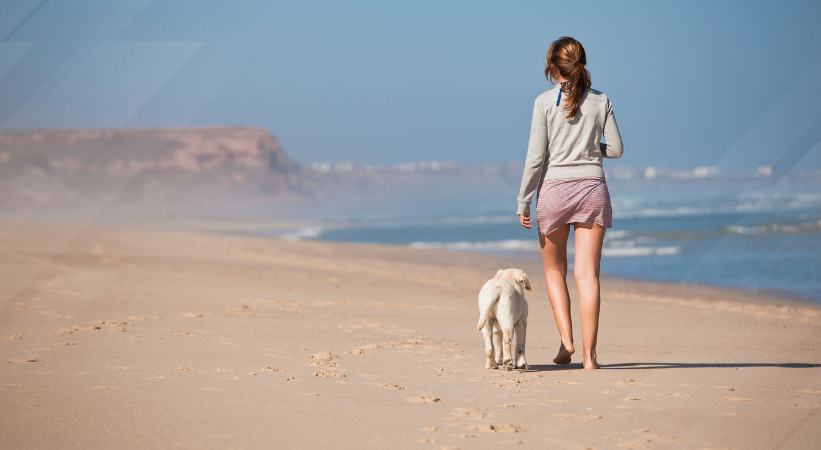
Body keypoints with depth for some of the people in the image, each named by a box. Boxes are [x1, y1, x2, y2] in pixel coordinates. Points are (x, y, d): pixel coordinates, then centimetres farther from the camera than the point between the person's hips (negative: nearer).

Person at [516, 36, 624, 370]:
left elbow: (535, 158, -7)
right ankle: (589, 354, -4)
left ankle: (566, 339, 4)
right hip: (593, 188, 2)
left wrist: (522, 202, -1)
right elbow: (615, 149, 5)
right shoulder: (601, 101, 2)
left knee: (555, 270, 17)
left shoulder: (545, 102, -4)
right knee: (587, 274, 0)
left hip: (554, 188, -1)